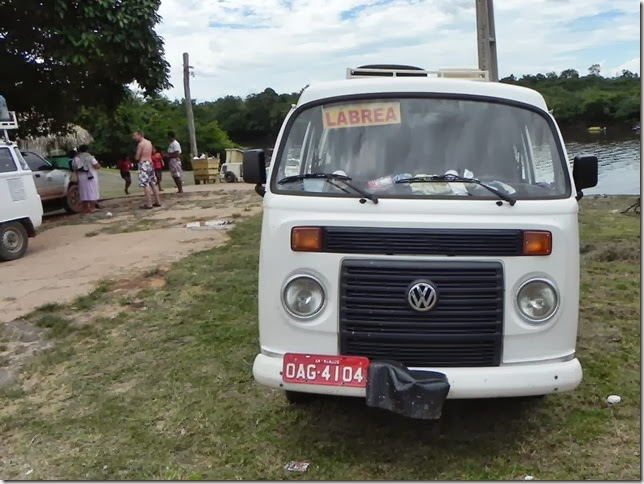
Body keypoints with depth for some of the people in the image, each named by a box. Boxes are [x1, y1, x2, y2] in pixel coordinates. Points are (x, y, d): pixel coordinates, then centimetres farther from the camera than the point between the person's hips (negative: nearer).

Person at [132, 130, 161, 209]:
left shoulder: (140, 144, -12)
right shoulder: (149, 142, 14)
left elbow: (137, 157, -12)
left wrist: (135, 157, 11)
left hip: (143, 164, -9)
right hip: (150, 163, 9)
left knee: (145, 184, -9)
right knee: (153, 183, 12)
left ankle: (149, 204, -12)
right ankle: (158, 201, 14)